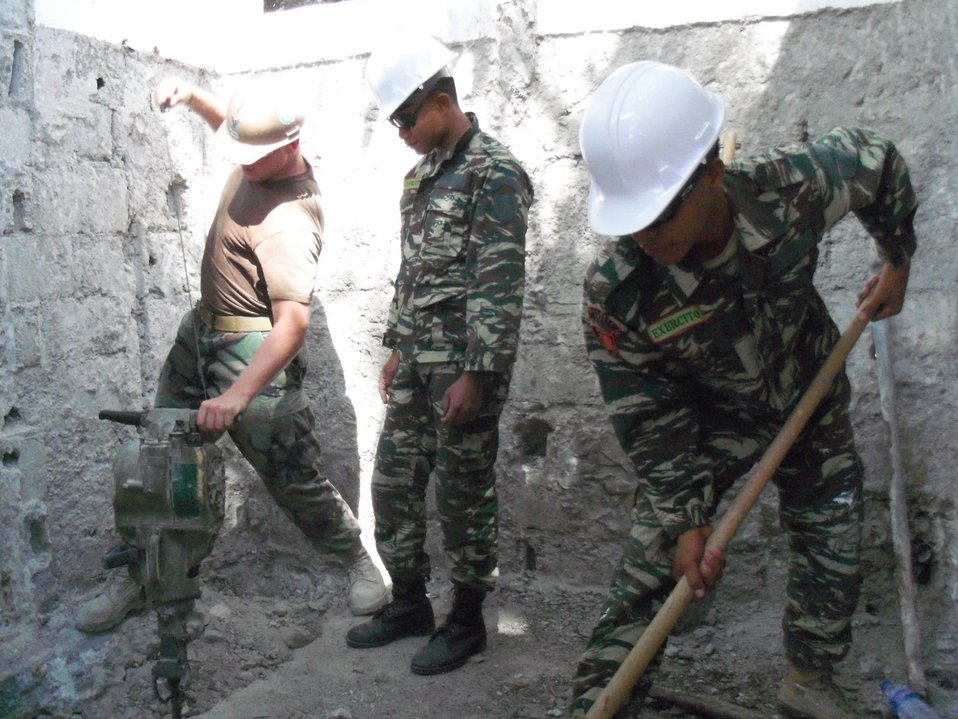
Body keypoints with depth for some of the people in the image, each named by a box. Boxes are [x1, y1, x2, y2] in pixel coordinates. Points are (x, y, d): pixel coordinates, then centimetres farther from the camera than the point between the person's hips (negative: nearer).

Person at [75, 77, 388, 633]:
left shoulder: (290, 223, -28)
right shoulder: (262, 159, -1)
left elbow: (294, 323, -37)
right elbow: (229, 123, 25)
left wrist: (238, 394, -47)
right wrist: (192, 96, 6)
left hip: (253, 353, -9)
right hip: (199, 333, 9)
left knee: (294, 477, -1)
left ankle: (359, 561, 22)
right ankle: (143, 579, 25)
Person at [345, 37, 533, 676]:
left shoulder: (494, 173, -11)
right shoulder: (422, 175, 15)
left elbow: (501, 285, -17)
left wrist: (477, 375, -20)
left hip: (465, 366, -8)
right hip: (416, 363, 8)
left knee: (464, 496, 3)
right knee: (393, 483, 12)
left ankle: (467, 622, 20)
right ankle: (410, 604, 30)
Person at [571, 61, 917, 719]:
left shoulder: (794, 187, -31)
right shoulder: (615, 288, -34)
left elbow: (877, 158, -5)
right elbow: (647, 416, -21)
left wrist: (898, 262, 4)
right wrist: (687, 518, -23)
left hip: (813, 404, 3)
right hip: (711, 420, -2)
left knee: (833, 556, 10)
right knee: (650, 564, -11)